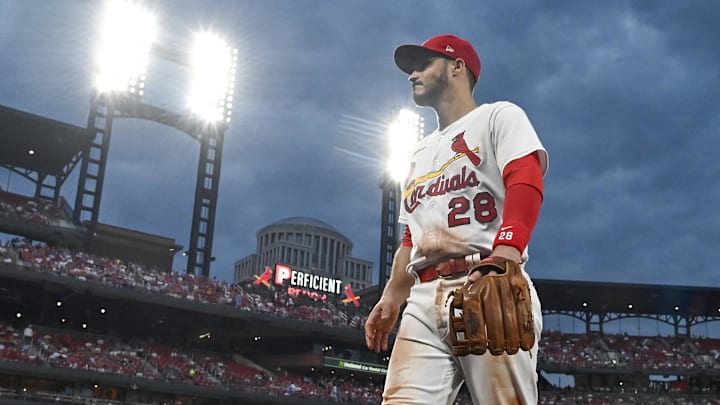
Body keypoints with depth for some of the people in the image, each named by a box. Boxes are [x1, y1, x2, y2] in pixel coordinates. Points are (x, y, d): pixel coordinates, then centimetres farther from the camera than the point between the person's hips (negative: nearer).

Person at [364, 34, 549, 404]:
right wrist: (391, 296, 18)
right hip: (423, 300, 7)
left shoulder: (499, 117, 11)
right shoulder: (420, 152, 33)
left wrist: (504, 256, -26)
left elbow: (526, 182, -9)